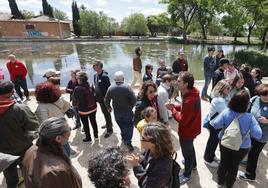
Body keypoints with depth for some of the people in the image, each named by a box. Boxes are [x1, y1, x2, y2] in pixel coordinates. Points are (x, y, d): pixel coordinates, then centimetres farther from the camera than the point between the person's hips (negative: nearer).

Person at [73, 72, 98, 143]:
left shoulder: (77, 89, -21)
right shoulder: (91, 86, -8)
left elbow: (75, 100, -9)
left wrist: (78, 105, 10)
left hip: (83, 110, -5)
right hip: (93, 108, 5)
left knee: (85, 124, 13)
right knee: (93, 122, 20)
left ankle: (88, 139, 28)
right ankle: (96, 136, 36)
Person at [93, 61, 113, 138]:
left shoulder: (104, 76, -21)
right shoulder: (95, 75, 5)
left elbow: (108, 88, -20)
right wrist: (96, 95, 13)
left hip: (104, 98, -8)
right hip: (99, 97, 9)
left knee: (106, 113, 0)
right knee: (104, 112, 23)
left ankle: (109, 130, 12)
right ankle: (108, 124, 43)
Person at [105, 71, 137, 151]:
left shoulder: (111, 88, -9)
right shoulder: (127, 87, -20)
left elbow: (106, 100, -2)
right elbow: (134, 99, -19)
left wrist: (109, 107, 18)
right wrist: (131, 106, 2)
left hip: (117, 112, 4)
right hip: (127, 111, -3)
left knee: (121, 126, 23)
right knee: (129, 126, 12)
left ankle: (124, 138, 42)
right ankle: (128, 142, 3)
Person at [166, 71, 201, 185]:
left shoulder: (189, 100, -38)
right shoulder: (192, 93, -7)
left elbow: (182, 121, -30)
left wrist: (172, 109, -20)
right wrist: (175, 106, -8)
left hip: (187, 131, -9)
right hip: (191, 128, 9)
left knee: (186, 152, 14)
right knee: (189, 148, 32)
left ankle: (186, 174, 38)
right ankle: (193, 164, 58)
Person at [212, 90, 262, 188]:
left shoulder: (226, 112, -23)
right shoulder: (250, 117, -26)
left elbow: (215, 125, -18)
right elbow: (258, 135, -22)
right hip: (241, 147, -1)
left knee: (223, 163, 24)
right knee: (234, 166, 23)